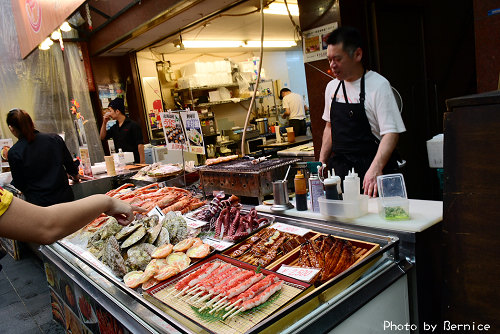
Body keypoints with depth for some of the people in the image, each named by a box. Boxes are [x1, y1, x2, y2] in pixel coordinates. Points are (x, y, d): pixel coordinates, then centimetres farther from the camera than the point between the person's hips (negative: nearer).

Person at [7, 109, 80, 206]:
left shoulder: (14, 153, -12)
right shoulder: (55, 139, -4)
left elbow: (19, 186, -3)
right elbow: (71, 167, 7)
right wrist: (75, 177, 28)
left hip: (38, 203, -3)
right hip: (65, 198, 3)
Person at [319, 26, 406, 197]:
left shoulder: (378, 85, -10)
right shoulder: (332, 87, 10)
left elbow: (391, 133, -16)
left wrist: (375, 168, -30)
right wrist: (321, 162, 13)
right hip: (340, 170, 5)